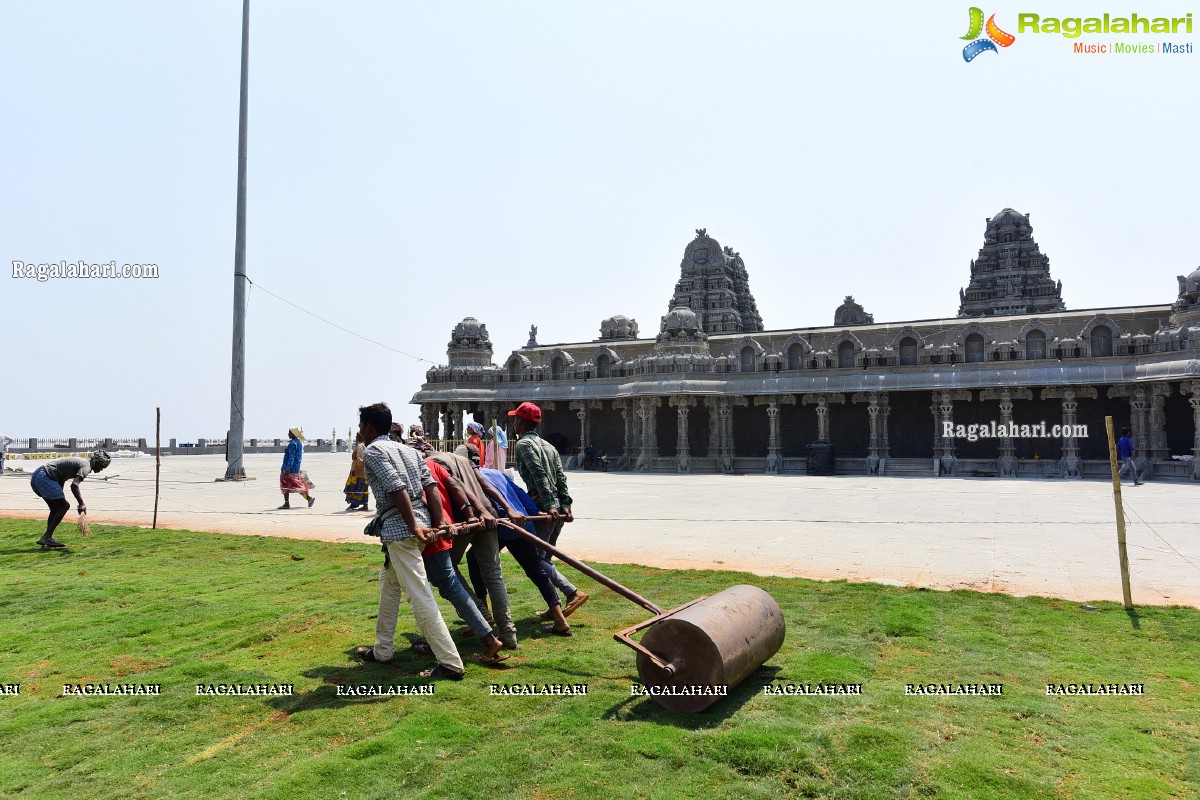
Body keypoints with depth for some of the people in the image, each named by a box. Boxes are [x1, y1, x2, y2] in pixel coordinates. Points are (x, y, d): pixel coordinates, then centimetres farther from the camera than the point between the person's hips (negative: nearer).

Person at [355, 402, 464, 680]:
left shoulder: (372, 451, -5)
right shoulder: (407, 449, 18)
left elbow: (397, 489, -19)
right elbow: (431, 486, 5)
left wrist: (413, 527, -18)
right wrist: (438, 525, 0)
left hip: (399, 528, -9)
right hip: (418, 520, 9)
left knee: (420, 596, -7)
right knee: (389, 584, 24)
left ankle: (450, 662, -5)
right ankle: (382, 650, 36)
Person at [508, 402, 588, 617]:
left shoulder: (524, 444, -4)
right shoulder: (548, 445, 20)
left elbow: (540, 476, -18)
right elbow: (561, 477, 10)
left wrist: (549, 505, -25)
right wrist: (565, 505, 4)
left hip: (543, 508, -8)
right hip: (558, 507, 8)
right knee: (546, 557, 14)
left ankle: (573, 593, -14)